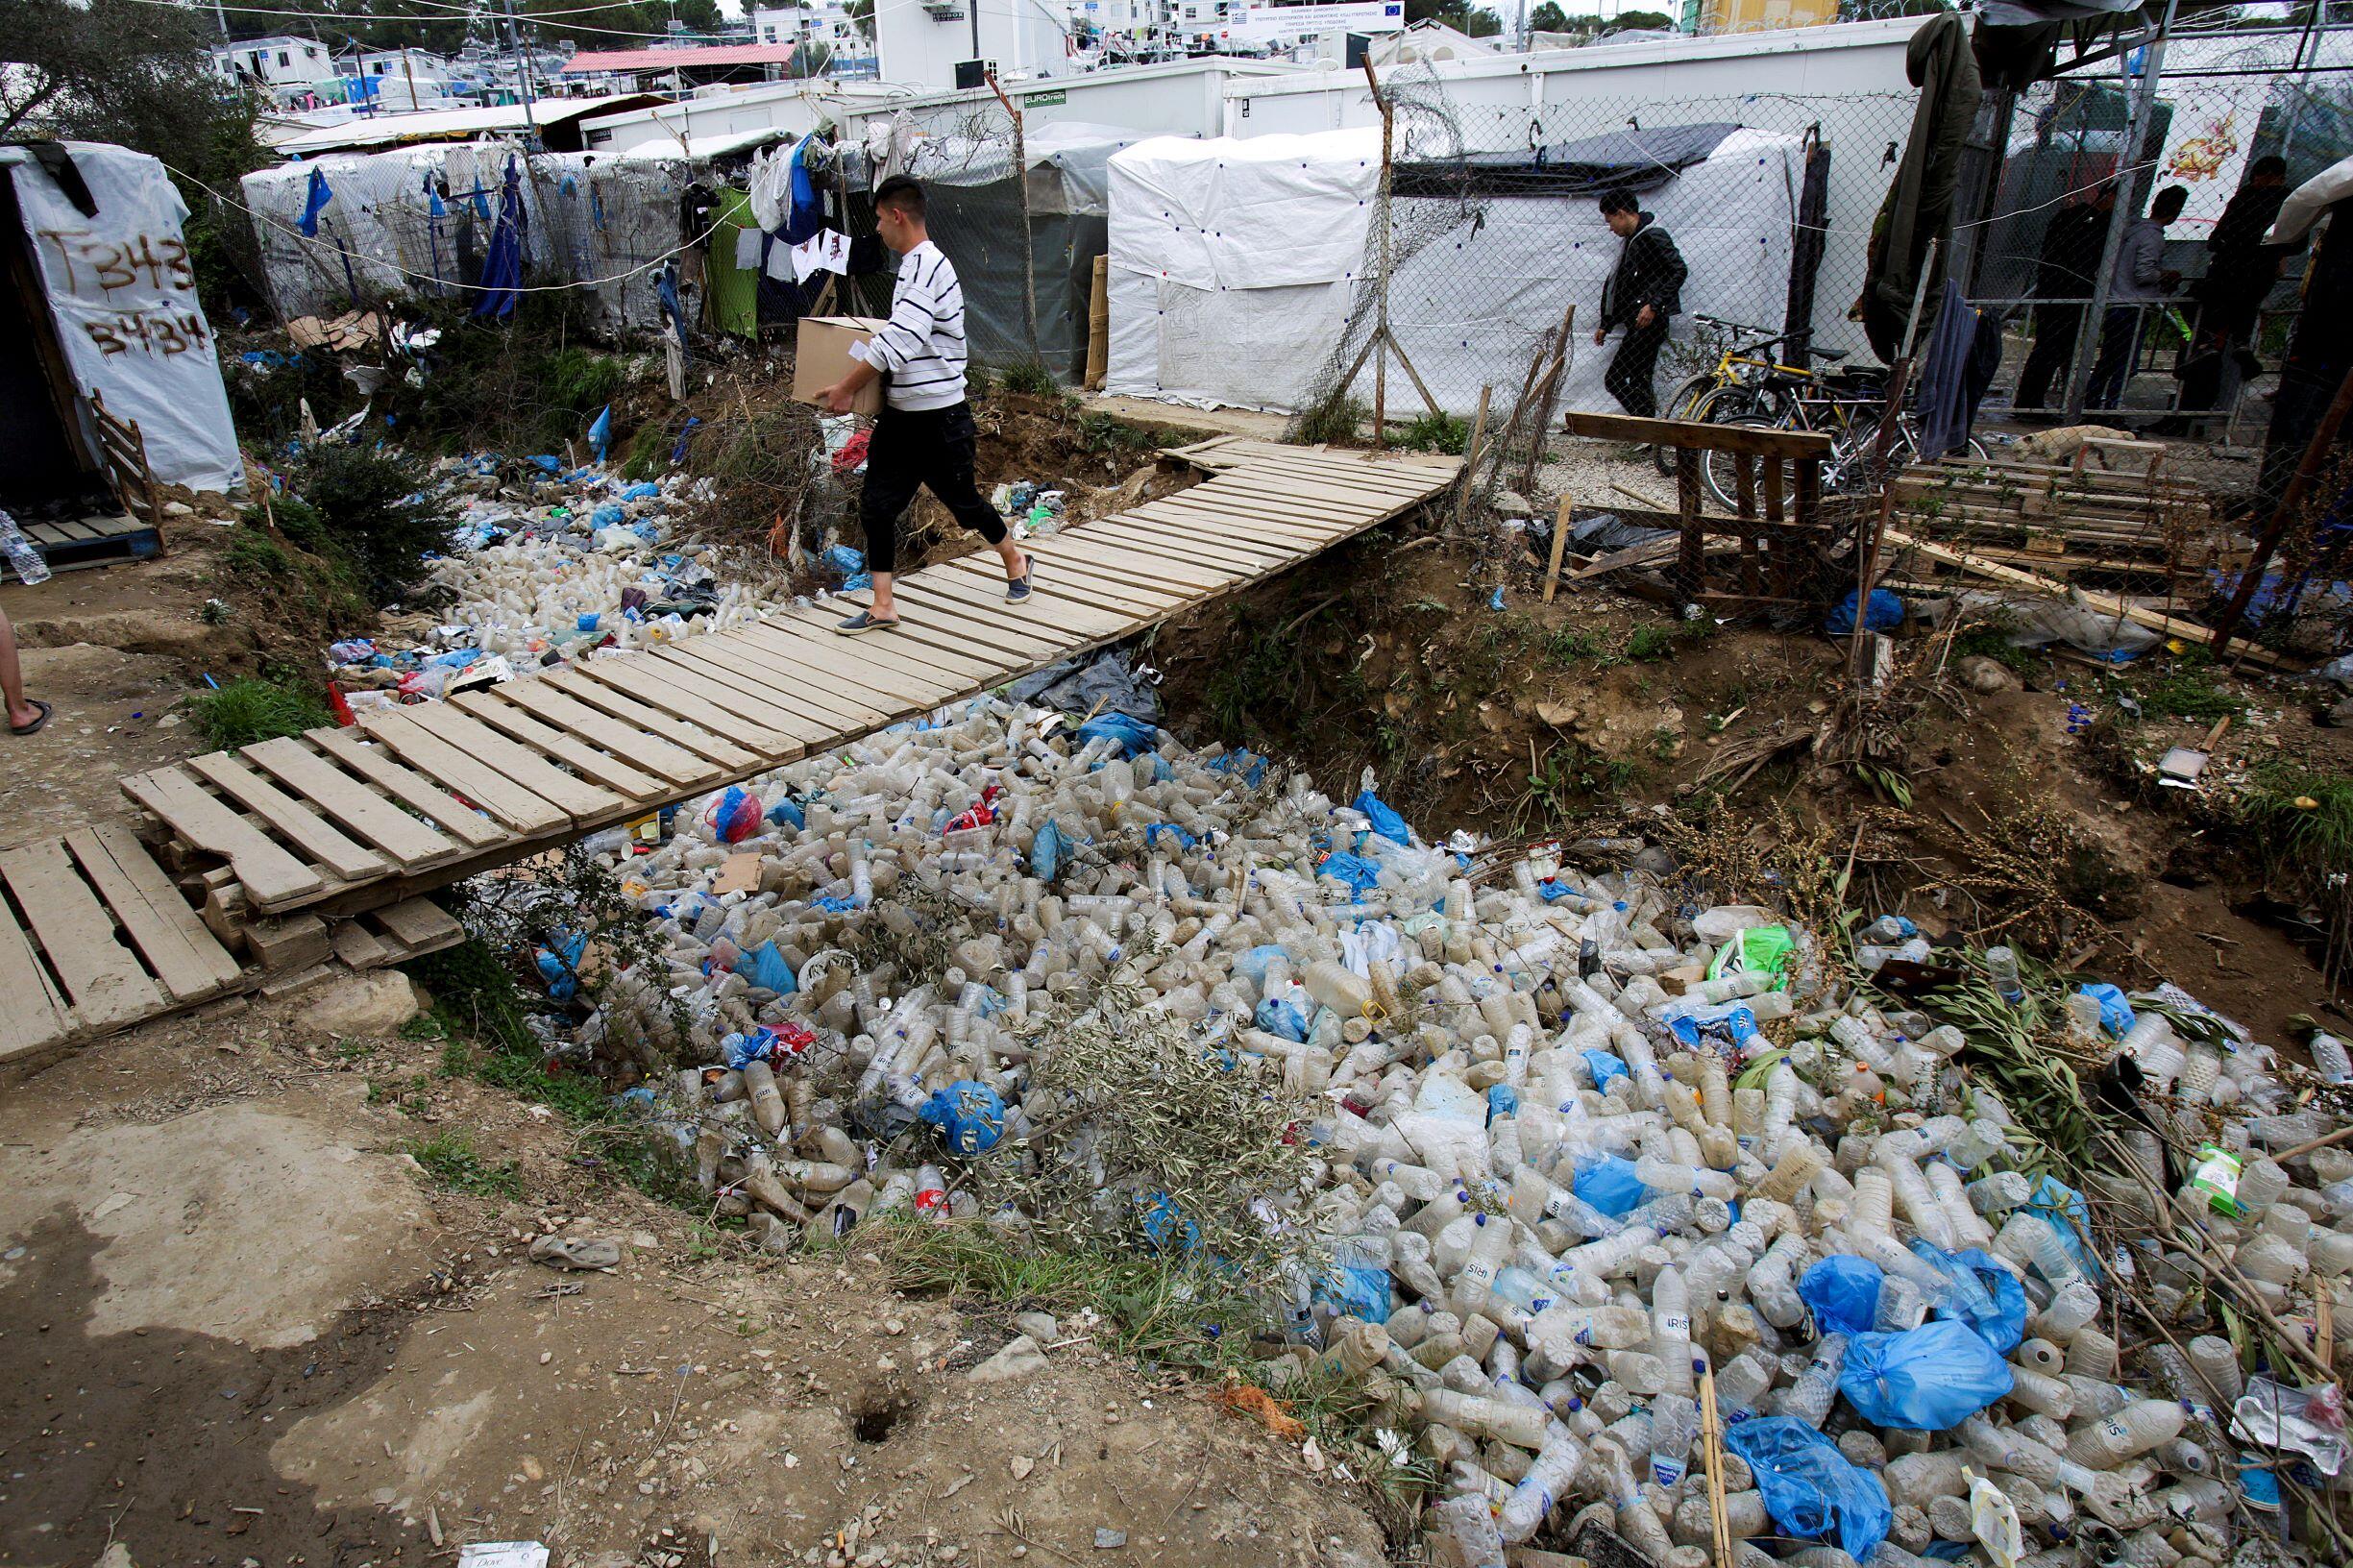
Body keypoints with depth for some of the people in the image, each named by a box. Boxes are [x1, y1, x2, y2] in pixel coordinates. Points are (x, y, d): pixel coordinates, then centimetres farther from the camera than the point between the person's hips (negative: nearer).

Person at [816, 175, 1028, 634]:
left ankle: (1015, 561, 34)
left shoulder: (927, 266, -20)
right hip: (900, 415, 9)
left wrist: (846, 388, -22)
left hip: (939, 418, -9)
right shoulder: (914, 264, 12)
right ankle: (882, 606, 9)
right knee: (876, 504, 3)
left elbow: (899, 340, -28)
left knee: (963, 501, 8)